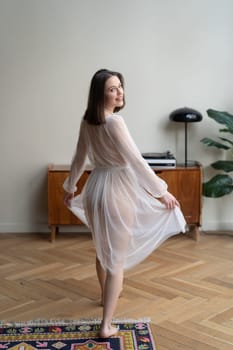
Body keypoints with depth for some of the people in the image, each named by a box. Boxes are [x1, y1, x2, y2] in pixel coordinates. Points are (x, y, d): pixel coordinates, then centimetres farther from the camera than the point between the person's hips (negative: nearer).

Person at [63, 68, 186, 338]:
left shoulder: (87, 122, 4)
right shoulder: (114, 122, -21)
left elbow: (79, 158, 14)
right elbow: (136, 161, -23)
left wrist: (70, 188, 27)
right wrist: (161, 192, -17)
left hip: (95, 187, 8)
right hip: (117, 190, -8)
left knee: (103, 249, 26)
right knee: (117, 258, 0)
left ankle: (106, 295, 48)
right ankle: (106, 325, 2)